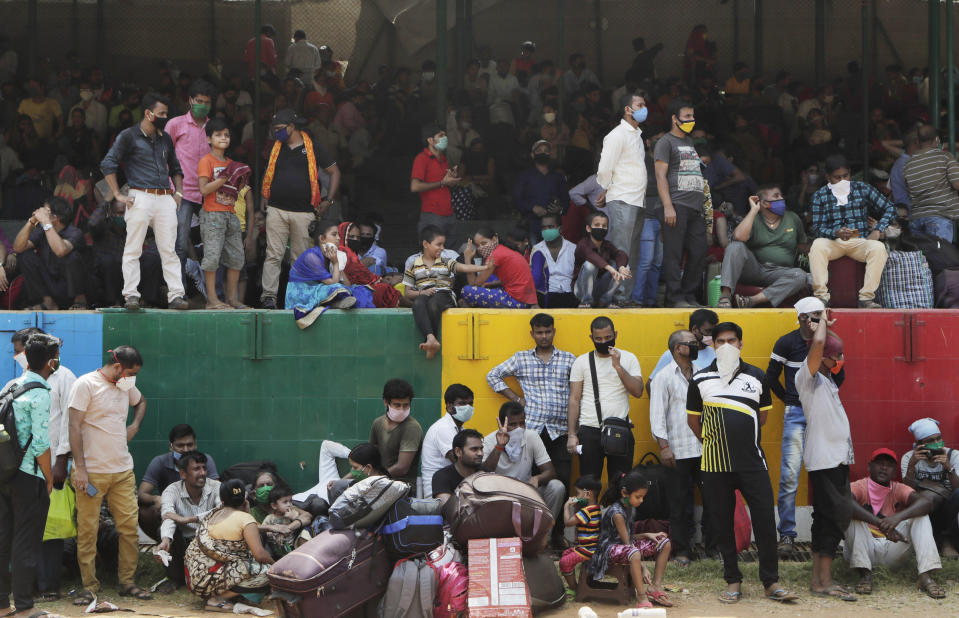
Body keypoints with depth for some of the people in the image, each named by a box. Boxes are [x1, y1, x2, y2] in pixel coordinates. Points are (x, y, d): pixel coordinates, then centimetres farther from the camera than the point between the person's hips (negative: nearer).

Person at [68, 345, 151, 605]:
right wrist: (80, 469, -16)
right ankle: (89, 586, 6)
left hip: (123, 470, 6)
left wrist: (134, 426, 16)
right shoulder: (86, 384, -7)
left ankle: (127, 582, 13)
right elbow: (74, 427, -11)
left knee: (129, 527, 3)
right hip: (92, 472, -6)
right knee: (87, 530, -2)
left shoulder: (126, 387, 13)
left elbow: (141, 402, 36)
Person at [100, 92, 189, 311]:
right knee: (133, 250, -4)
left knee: (169, 250, 1)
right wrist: (118, 195, -9)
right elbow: (108, 164, -4)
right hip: (140, 197, -5)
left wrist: (178, 192, 16)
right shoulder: (129, 136, 1)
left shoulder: (165, 139, 20)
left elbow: (175, 168, 31)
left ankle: (176, 295, -2)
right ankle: (131, 295, -2)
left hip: (165, 199, 5)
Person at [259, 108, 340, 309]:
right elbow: (268, 173, 26)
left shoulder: (313, 148, 3)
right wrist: (264, 196, 12)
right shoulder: (276, 148, 14)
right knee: (273, 255, -6)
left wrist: (328, 201, -1)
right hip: (276, 210, 2)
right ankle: (269, 295, -8)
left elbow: (334, 172, 6)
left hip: (303, 212, -2)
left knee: (300, 258, 3)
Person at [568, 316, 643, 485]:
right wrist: (572, 434, -2)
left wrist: (618, 366, -13)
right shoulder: (582, 362, 6)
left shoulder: (628, 358, 7)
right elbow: (574, 399, 6)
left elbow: (638, 392, -4)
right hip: (589, 432, 0)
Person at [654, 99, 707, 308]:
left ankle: (689, 295, 11)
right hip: (676, 206, -8)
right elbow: (661, 175, -8)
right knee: (674, 254, -7)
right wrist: (667, 206, -17)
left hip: (695, 209, 8)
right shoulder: (666, 142, 0)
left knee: (699, 253, 3)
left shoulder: (689, 142, 24)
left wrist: (703, 200, 21)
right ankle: (675, 297, -6)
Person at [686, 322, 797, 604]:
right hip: (715, 464, 0)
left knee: (765, 520, -3)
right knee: (722, 524, 4)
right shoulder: (700, 379, 4)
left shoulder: (756, 377, 7)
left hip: (752, 461, 0)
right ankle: (733, 581, 15)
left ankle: (771, 581, 6)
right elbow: (693, 419, 14)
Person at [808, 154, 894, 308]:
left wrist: (877, 231, -4)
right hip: (833, 242, 0)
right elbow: (817, 227, 1)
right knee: (817, 245, -35)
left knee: (878, 248, -33)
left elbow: (889, 209, 12)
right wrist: (836, 233, -20)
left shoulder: (863, 189, 12)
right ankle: (821, 295, -36)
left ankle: (867, 297, -35)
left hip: (860, 242, 0)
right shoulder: (819, 196, 11)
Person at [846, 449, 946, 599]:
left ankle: (926, 577, -30)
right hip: (864, 549, -3)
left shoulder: (899, 489, 4)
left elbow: (925, 503, -18)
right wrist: (879, 523, -44)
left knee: (920, 516, -14)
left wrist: (898, 518, -37)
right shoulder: (859, 487, -5)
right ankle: (865, 575, -29)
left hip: (891, 551, 3)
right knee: (853, 514, -26)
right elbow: (846, 502, -31)